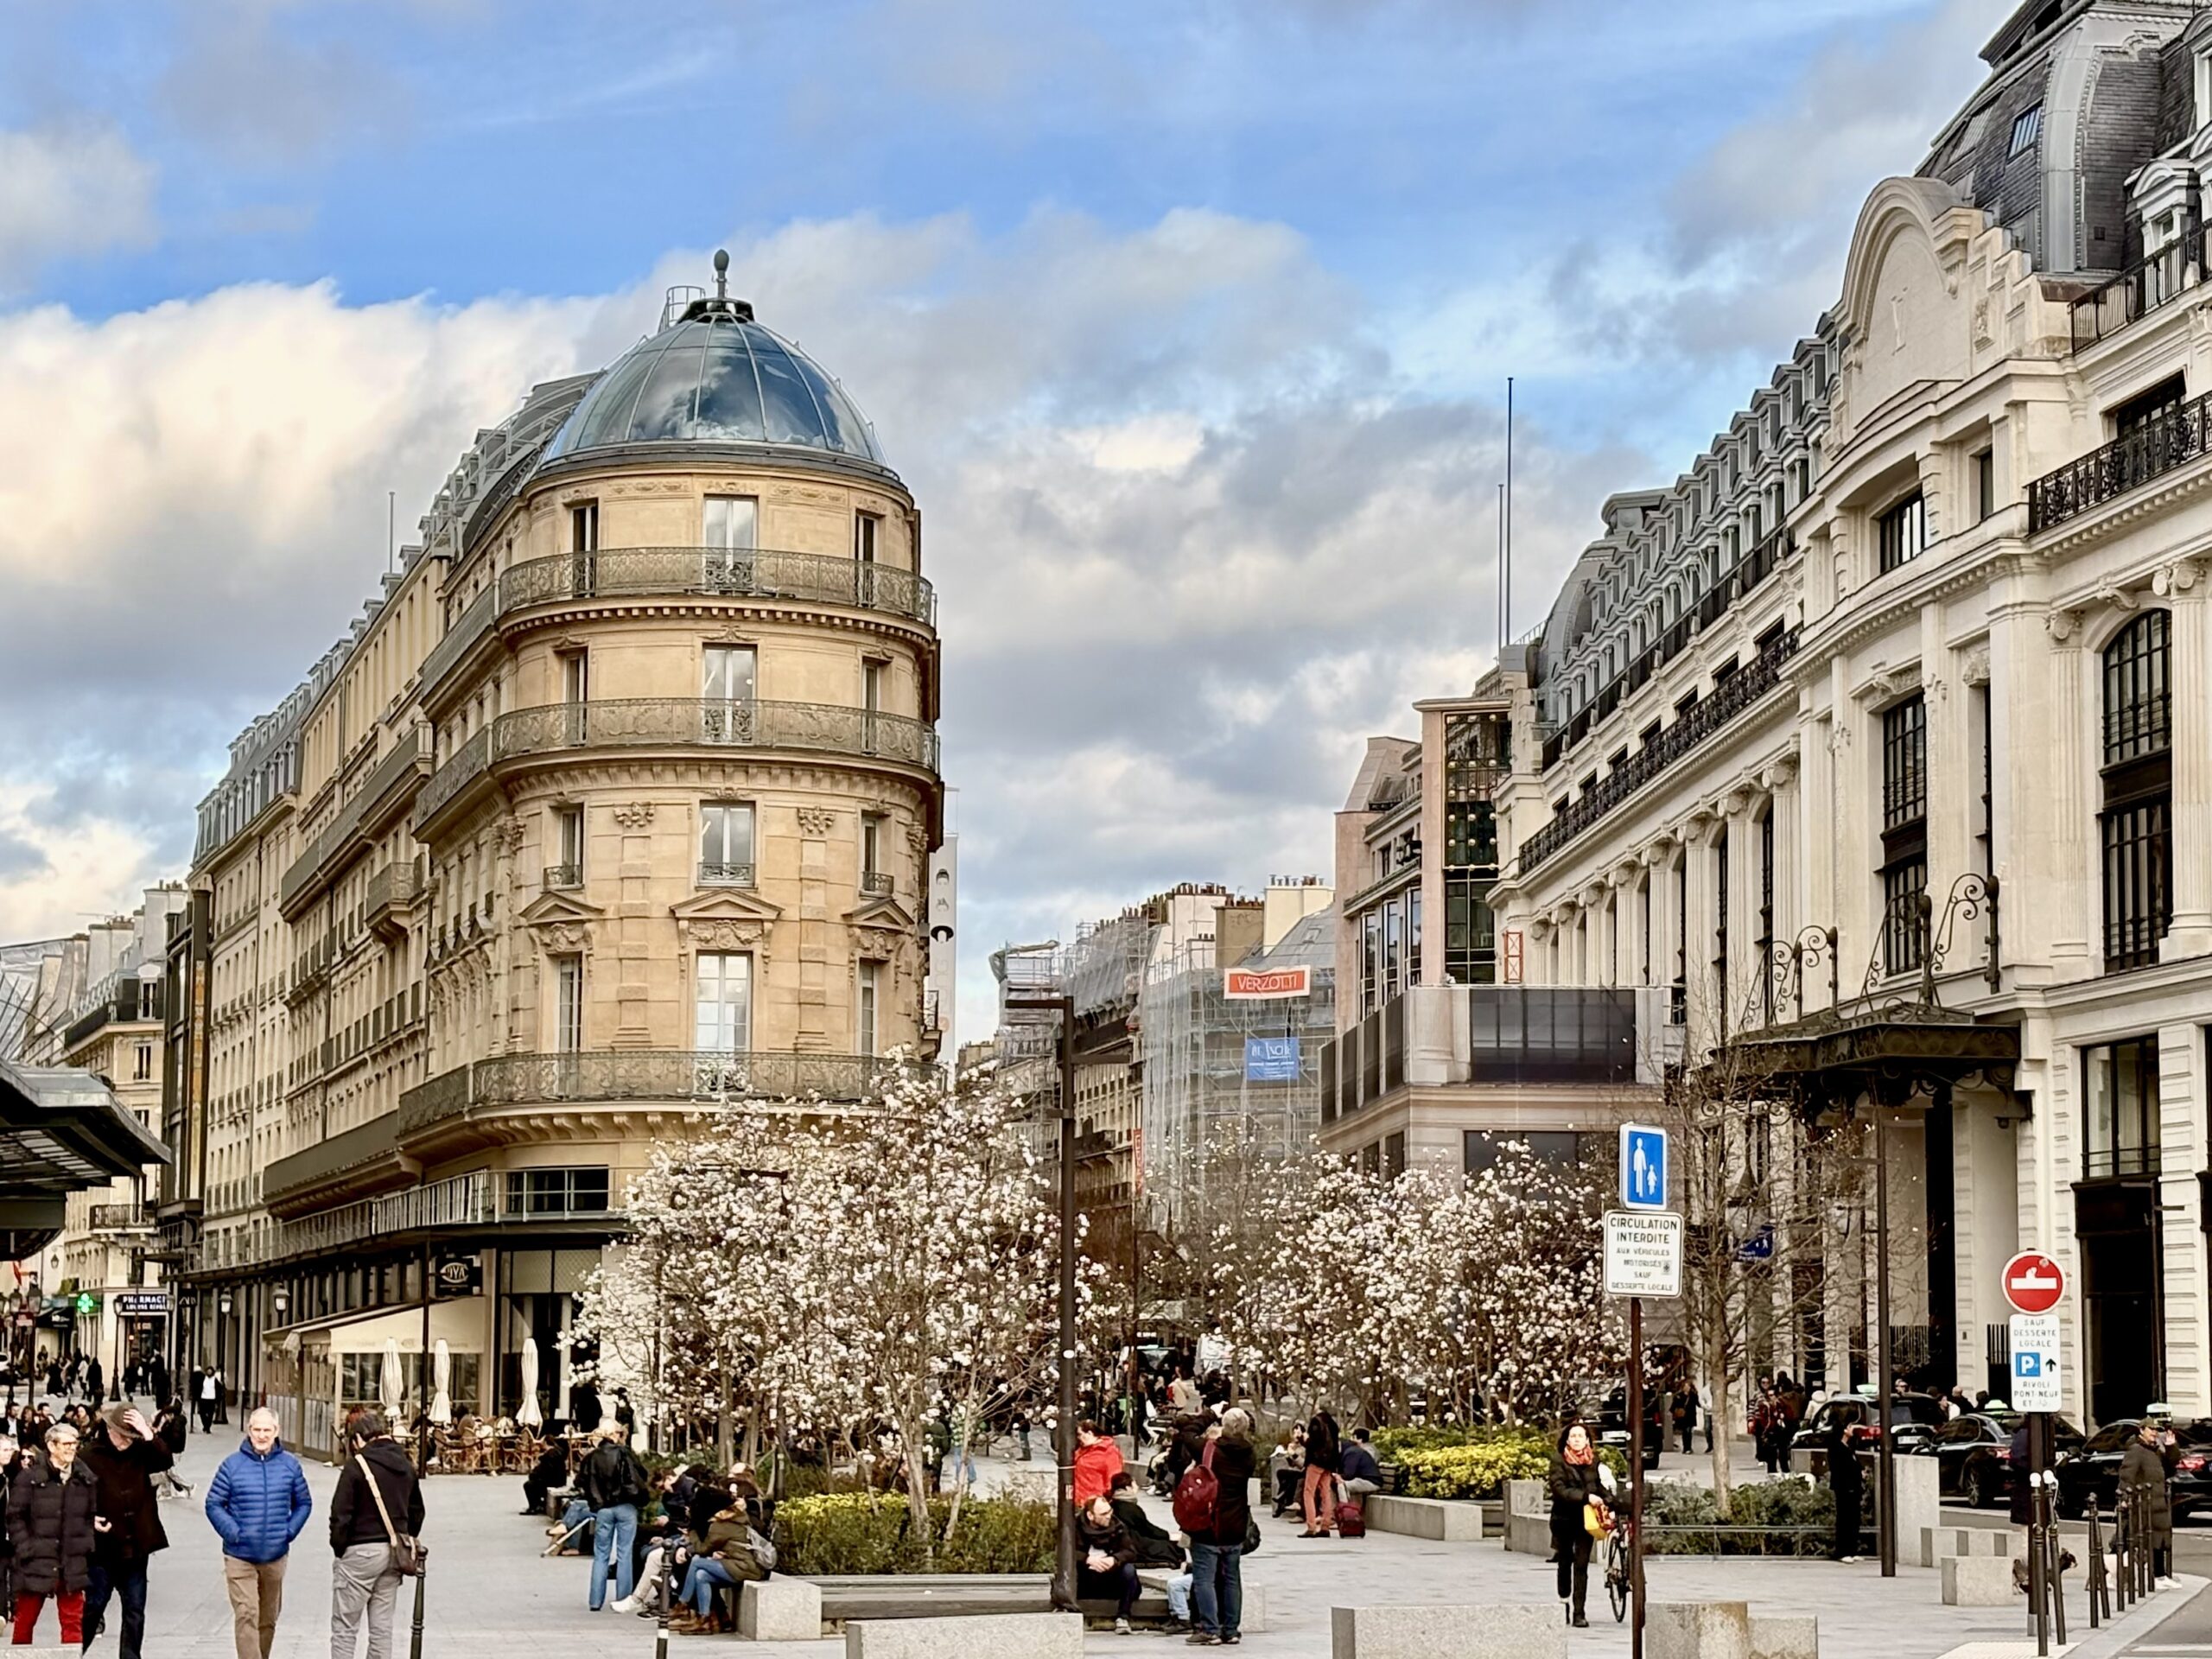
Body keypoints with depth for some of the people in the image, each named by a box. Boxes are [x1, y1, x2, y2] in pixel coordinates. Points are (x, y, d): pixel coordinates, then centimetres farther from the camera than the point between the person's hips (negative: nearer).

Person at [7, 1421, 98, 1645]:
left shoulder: (85, 1477, 7)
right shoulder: (30, 1476, -6)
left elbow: (92, 1515, 15)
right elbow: (15, 1516, -4)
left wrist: (88, 1546, 4)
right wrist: (25, 1549, -10)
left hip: (73, 1562, 3)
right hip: (37, 1560, -3)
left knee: (74, 1621, 4)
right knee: (25, 1620, 6)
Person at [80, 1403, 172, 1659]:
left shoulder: (140, 1452, 4)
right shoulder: (88, 1456, -8)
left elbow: (166, 1462, -11)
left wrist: (148, 1435, -20)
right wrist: (90, 1520, -19)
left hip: (136, 1547, 4)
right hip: (103, 1548, -4)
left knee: (135, 1610, 8)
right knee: (93, 1607, 4)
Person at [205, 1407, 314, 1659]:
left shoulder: (289, 1465, 2)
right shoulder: (233, 1465, -5)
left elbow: (304, 1503, 13)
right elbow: (214, 1504, 0)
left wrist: (290, 1530, -1)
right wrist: (232, 1532, -12)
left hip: (276, 1556, 3)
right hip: (240, 1557, -3)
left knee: (268, 1618, 15)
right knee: (246, 1616, -13)